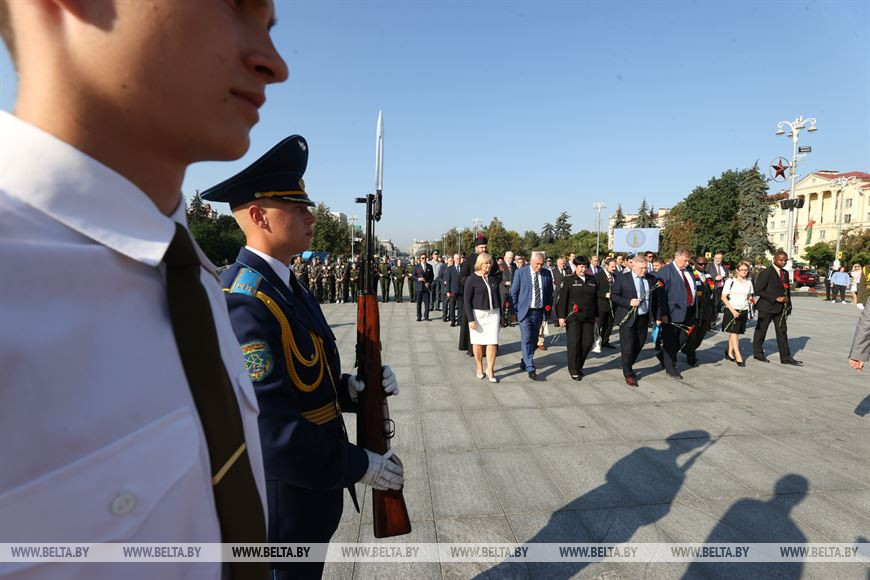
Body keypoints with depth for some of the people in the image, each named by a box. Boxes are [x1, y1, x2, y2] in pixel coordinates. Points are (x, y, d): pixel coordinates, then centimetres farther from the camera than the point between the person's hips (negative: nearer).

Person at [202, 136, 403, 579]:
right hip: (281, 500, -9)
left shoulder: (285, 285, 5)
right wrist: (359, 465, -20)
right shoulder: (244, 302, -27)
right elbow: (267, 425, -30)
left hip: (308, 482, 9)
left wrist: (352, 389, -6)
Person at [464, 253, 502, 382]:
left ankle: (490, 370, 4)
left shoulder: (493, 278, 9)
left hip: (493, 313, 3)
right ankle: (479, 368, 23)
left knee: (492, 342, -4)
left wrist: (500, 315, 16)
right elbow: (467, 300, -7)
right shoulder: (472, 279, -6)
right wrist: (471, 319, -13)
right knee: (478, 342, 6)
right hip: (478, 314, -3)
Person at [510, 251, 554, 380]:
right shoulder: (520, 273, -6)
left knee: (534, 340, 13)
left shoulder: (547, 273, 3)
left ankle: (524, 363, 31)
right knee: (526, 339, -11)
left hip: (539, 312, 4)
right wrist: (514, 311, -4)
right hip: (525, 311, -4)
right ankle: (530, 368, -8)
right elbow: (514, 293, -2)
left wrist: (549, 307, 7)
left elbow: (550, 292, 14)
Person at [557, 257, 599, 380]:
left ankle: (578, 366, 24)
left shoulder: (592, 279, 11)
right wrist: (561, 316, -12)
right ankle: (573, 370, 13)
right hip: (573, 317, -4)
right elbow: (562, 299, -7)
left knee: (588, 341, 3)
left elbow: (595, 298, 15)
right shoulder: (568, 280, -2)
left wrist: (596, 315, 13)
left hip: (588, 317, 4)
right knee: (574, 343, -1)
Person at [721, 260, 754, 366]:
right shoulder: (730, 281, -4)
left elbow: (750, 298, 19)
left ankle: (730, 353, 19)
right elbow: (723, 297, -6)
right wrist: (732, 310, -14)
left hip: (743, 311, 4)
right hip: (731, 310, -4)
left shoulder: (749, 282, 9)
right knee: (734, 333, -7)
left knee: (736, 333, 7)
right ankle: (738, 357, -7)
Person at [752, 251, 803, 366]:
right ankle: (758, 353, 20)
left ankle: (786, 357, 10)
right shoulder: (766, 272, -12)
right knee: (761, 331, 6)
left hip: (780, 308, 7)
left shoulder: (785, 273, 11)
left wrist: (788, 306, 8)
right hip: (766, 307, -6)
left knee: (782, 331, 6)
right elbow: (758, 290, -16)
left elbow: (787, 290, 16)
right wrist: (775, 298, -18)